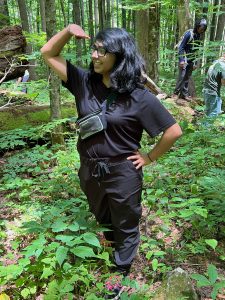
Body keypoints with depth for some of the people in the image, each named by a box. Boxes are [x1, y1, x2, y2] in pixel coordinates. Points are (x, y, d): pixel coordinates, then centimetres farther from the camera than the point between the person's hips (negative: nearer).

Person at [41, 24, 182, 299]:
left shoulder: (138, 96, -18)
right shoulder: (84, 82, -6)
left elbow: (174, 131, -13)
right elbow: (48, 54, 1)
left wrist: (150, 157, -9)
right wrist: (69, 30, -13)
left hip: (123, 173, -4)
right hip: (89, 170, 5)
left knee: (125, 226, 20)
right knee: (103, 220, 28)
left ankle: (121, 272, 45)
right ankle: (117, 249, 58)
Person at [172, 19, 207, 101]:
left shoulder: (199, 36, 7)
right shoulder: (188, 33, -13)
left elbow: (197, 49, 12)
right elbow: (181, 47, -14)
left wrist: (195, 62, 10)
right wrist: (181, 60, -20)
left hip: (191, 60, 6)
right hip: (184, 58, -6)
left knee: (187, 77, 6)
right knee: (182, 76, -12)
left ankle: (184, 94, 11)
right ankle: (175, 93, -4)